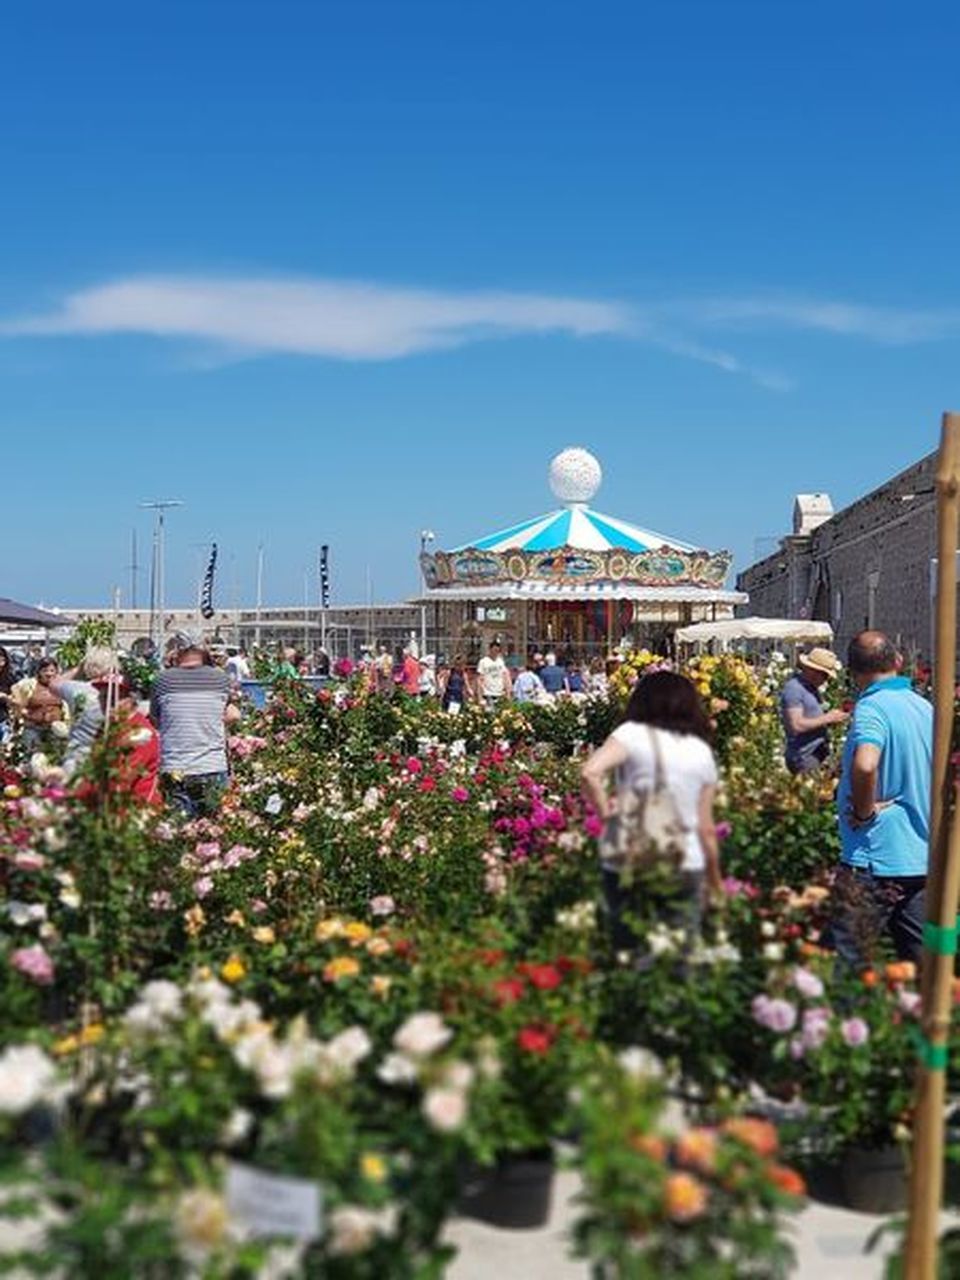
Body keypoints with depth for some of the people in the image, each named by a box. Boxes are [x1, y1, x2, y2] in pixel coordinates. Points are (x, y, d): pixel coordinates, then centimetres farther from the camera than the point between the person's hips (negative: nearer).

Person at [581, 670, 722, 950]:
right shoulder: (702, 751, 7)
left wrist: (605, 812, -5)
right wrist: (715, 880, 19)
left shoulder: (632, 734, -2)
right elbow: (706, 828, 8)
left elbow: (590, 773, -19)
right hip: (686, 867, 2)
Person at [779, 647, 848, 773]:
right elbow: (796, 725, -23)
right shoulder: (793, 689, -15)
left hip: (820, 754, 9)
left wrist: (834, 716, 5)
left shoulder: (811, 688, 15)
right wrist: (827, 718, -17)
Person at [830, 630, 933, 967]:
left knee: (846, 964, -1)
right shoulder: (925, 707, 10)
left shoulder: (871, 707, -15)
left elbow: (865, 765, -34)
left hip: (876, 859, -8)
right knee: (921, 964, 13)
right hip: (923, 858, 8)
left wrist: (864, 810, -19)